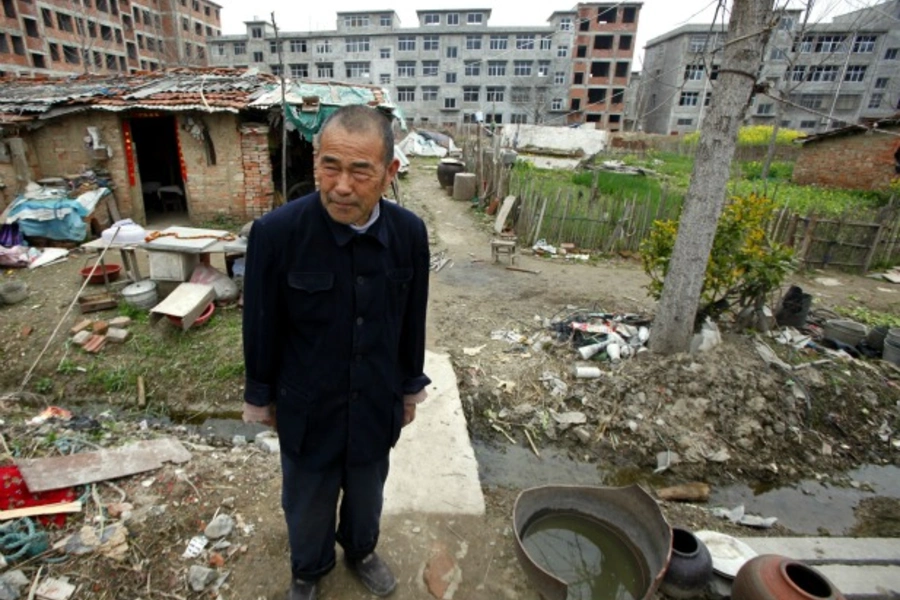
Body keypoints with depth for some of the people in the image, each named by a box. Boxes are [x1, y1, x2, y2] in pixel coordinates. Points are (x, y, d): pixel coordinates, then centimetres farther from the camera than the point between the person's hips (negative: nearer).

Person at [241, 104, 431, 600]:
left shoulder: (410, 233, -16)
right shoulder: (276, 233, -24)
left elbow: (412, 322, -3)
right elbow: (260, 327, -10)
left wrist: (411, 388, 7)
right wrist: (261, 397, 1)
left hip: (377, 405, 2)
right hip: (307, 408, -2)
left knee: (367, 494, 27)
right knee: (307, 502, 24)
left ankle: (360, 551, 61)